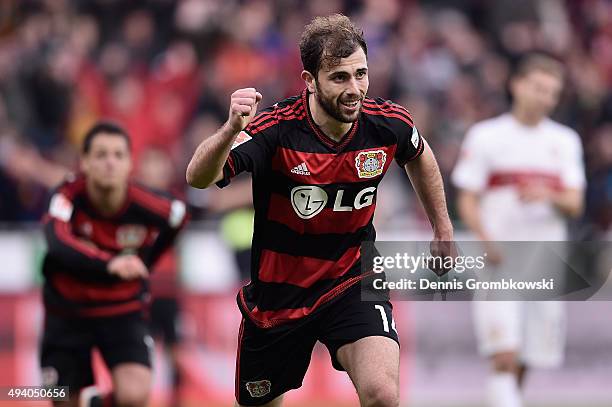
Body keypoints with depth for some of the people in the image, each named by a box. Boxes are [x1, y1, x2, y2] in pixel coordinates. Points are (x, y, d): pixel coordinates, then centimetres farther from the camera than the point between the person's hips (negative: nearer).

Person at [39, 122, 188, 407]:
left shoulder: (146, 207, -20)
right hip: (67, 314, 0)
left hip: (124, 312, 0)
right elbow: (58, 243, -44)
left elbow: (179, 216, 5)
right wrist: (109, 264, -61)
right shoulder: (68, 197, -23)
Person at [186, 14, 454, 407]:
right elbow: (198, 177, -36)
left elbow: (419, 155, 13)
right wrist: (232, 129, -55)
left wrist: (443, 230, 20)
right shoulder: (277, 129, -23)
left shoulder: (389, 124, -13)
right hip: (277, 293, -1)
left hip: (353, 283, 1)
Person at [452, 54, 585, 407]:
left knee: (525, 362, 7)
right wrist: (488, 241, -16)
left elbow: (575, 206, 6)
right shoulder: (485, 136, 2)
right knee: (505, 353, -18)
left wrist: (549, 196, -16)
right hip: (499, 260, -4)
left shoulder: (565, 141, 12)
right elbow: (468, 202, 1)